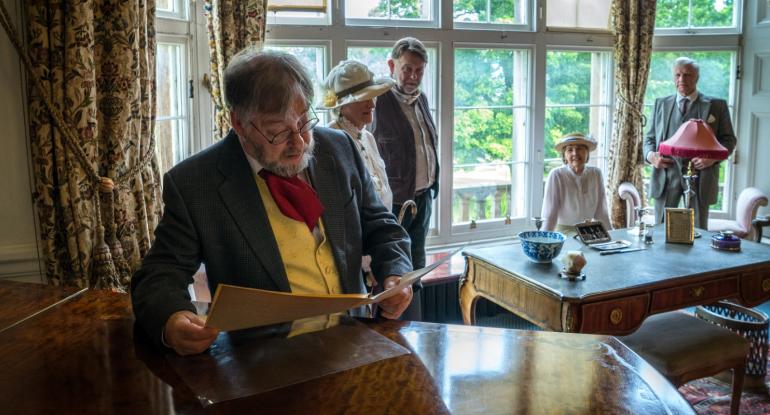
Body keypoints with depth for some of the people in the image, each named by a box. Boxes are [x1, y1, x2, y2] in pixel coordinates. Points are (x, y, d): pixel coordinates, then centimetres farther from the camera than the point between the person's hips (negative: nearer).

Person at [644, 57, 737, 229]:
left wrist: (714, 157, -12)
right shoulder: (661, 104, 15)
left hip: (699, 174, -2)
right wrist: (651, 155, -5)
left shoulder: (716, 105, 8)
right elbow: (650, 138, 16)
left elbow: (729, 139, 7)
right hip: (666, 174, 2)